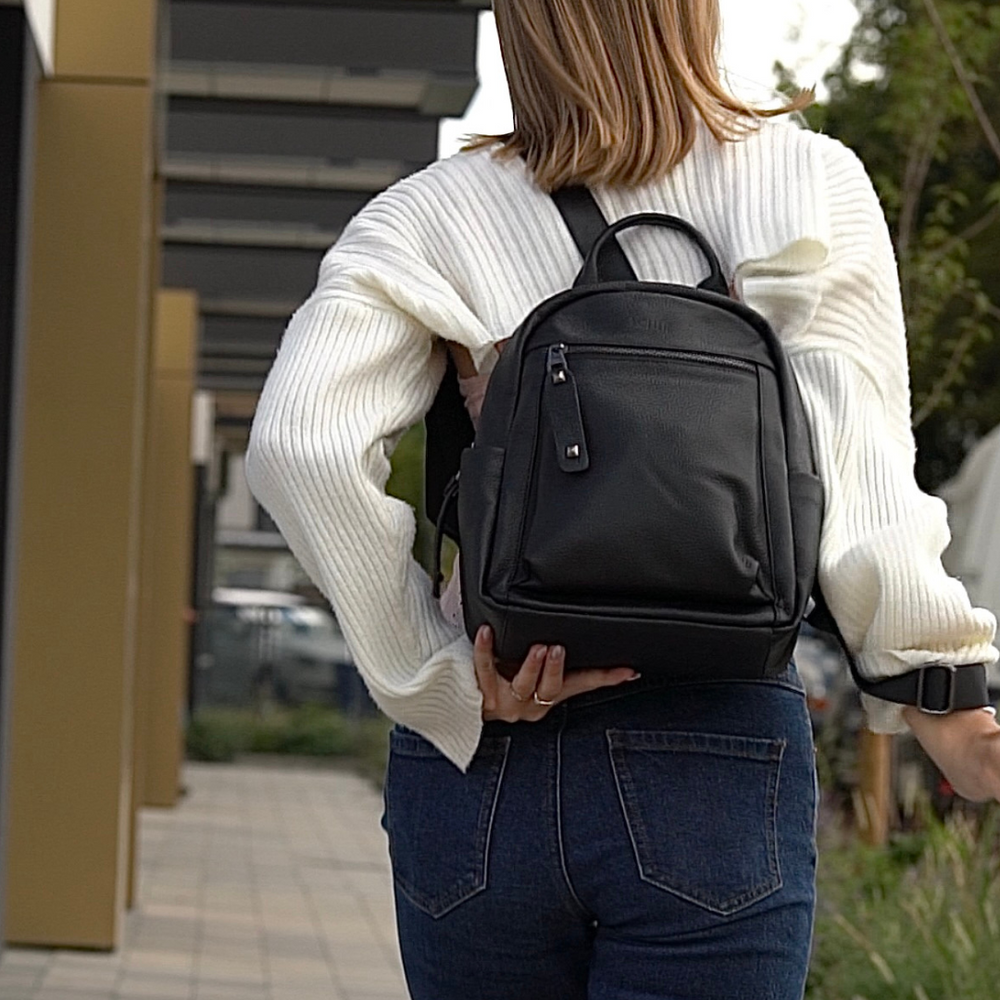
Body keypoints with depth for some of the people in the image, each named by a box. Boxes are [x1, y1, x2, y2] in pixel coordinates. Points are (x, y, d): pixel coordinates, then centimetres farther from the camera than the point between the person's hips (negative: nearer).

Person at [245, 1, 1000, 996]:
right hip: (716, 759, -1)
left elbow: (296, 445, -11)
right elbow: (860, 480, -6)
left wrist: (440, 679, -5)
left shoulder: (432, 214, 3)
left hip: (482, 762, 2)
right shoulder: (807, 184, 2)